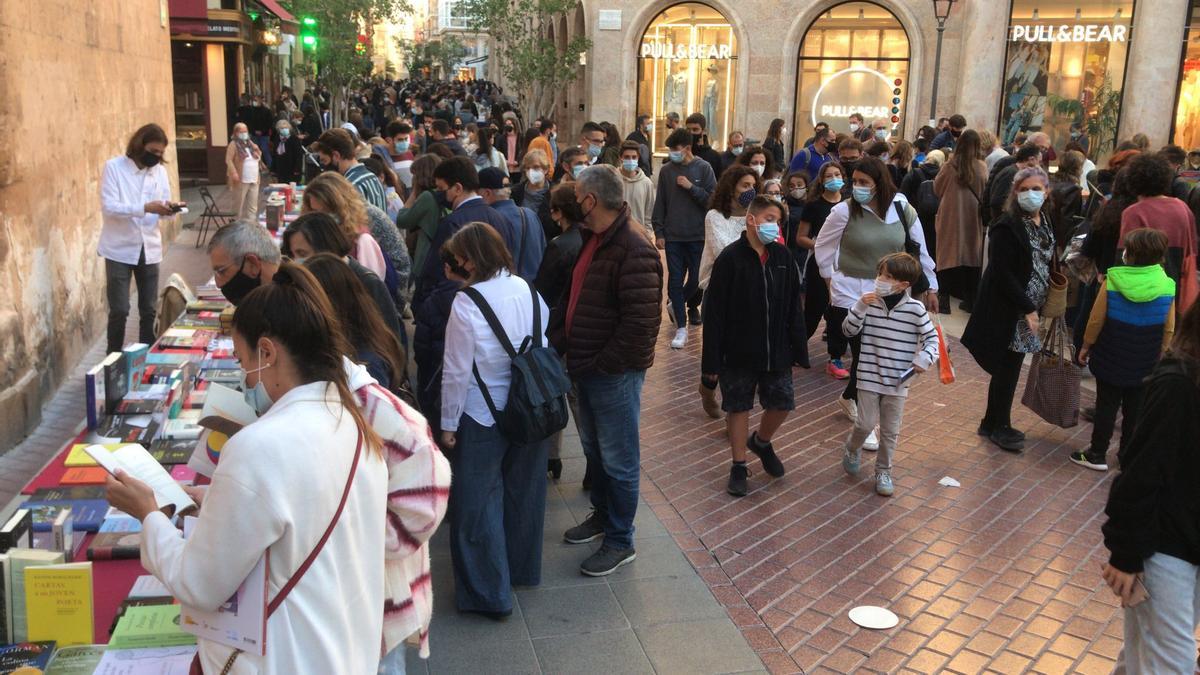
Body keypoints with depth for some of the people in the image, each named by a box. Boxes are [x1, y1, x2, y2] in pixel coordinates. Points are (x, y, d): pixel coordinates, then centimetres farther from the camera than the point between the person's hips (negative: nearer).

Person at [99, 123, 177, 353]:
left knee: (149, 310, 8)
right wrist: (145, 208, -29)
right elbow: (108, 207, -17)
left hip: (149, 249, 4)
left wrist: (170, 208, -15)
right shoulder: (113, 167, -8)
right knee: (119, 310, -4)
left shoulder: (160, 170, 6)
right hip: (120, 249, -4)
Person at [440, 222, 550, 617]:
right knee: (523, 491, 21)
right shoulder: (528, 291, -4)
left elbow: (457, 370, -15)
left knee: (478, 502, 8)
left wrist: (449, 423, -4)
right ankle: (522, 568, 39)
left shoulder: (467, 303, -19)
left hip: (483, 417, -6)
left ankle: (489, 592, 15)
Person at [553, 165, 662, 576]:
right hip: (586, 368, 10)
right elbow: (571, 298, 18)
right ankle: (602, 516, 42)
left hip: (615, 373, -10)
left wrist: (602, 365, -20)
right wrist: (557, 342, 6)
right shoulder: (593, 240, 10)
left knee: (617, 459, 4)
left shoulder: (633, 250, -23)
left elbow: (641, 322, -27)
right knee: (594, 450, 23)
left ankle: (620, 541, 18)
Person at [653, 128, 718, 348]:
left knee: (697, 278, 5)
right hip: (673, 236, 1)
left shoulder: (703, 168, -2)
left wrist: (691, 187, -15)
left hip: (698, 236, -1)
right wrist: (659, 232, 3)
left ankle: (691, 306, 37)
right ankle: (681, 328, 2)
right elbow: (659, 203, 7)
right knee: (675, 281, -2)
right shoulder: (666, 170, 4)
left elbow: (712, 199, -5)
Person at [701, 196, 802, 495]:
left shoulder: (782, 256, 0)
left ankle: (761, 441, 39)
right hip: (738, 352, -4)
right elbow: (714, 313, -13)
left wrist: (798, 345, 4)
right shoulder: (730, 258, -13)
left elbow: (793, 306, 7)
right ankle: (739, 466, 24)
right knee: (738, 407, 8)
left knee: (783, 402, 8)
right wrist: (711, 361, -14)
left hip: (776, 350, 4)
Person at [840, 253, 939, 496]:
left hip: (898, 381, 0)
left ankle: (883, 472, 27)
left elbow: (931, 337, 0)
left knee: (890, 430, 10)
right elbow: (848, 330, -6)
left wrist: (925, 358, -17)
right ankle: (852, 448, 32)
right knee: (866, 424, 0)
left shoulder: (915, 309, -8)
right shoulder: (870, 302, -5)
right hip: (869, 376, 0)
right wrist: (860, 306, -19)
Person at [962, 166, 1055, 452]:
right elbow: (1003, 273, -19)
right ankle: (998, 426, 16)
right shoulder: (1007, 226, -16)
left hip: (1030, 309, 7)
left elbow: (1046, 265, 13)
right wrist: (1028, 309, -18)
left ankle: (994, 424, 25)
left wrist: (1036, 308, 5)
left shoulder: (1046, 222, 7)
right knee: (1007, 368, 0)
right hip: (1006, 311, -7)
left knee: (1010, 367, 13)